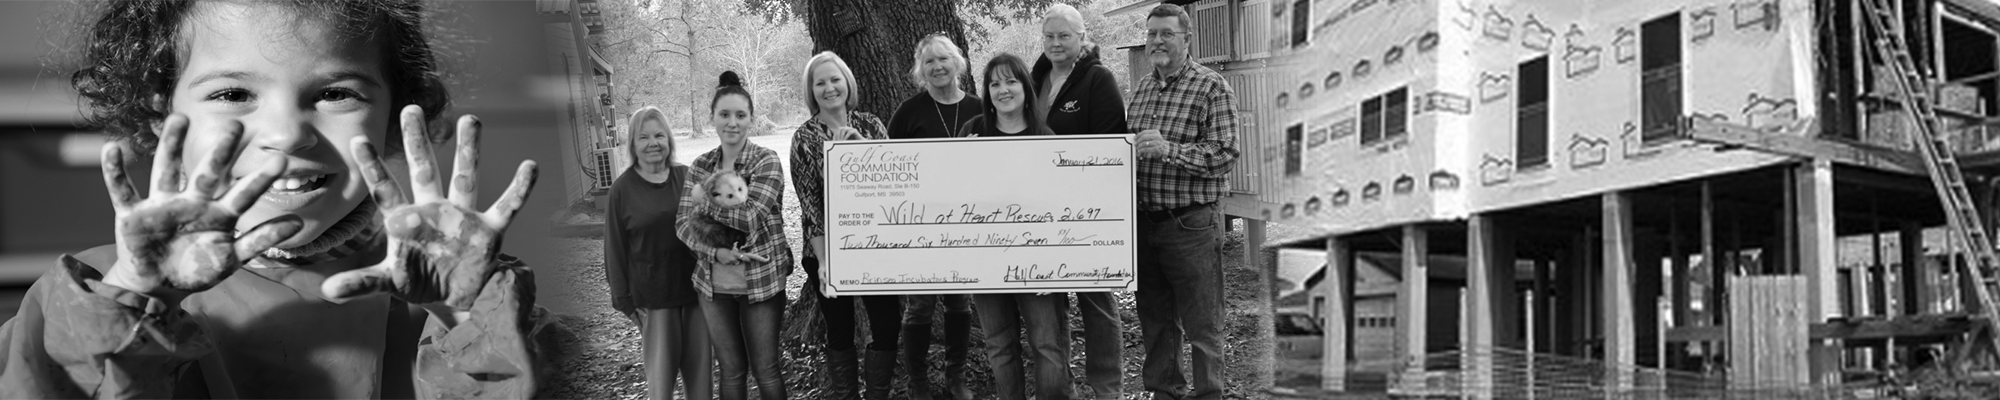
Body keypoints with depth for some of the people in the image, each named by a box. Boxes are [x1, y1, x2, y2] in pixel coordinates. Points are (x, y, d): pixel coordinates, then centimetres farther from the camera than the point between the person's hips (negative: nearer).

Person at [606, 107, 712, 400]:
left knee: (701, 364, 9)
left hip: (698, 286, 2)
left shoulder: (687, 177, 1)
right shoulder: (622, 189, -5)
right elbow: (615, 249, -2)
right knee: (661, 369, 0)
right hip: (653, 294, -2)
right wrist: (624, 299, -4)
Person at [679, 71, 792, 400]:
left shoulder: (766, 162, -9)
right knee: (731, 370, 13)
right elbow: (683, 224, -2)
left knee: (764, 370, 5)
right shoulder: (700, 165, 4)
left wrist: (705, 196, -10)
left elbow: (750, 218, -20)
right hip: (713, 284, 4)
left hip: (761, 281, -4)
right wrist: (716, 251, -19)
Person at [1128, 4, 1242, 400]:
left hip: (1191, 224, -6)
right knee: (1155, 320, 16)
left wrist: (1169, 150, -26)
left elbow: (1224, 155, -16)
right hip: (1144, 221, 6)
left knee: (1201, 326, 0)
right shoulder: (1142, 87, 14)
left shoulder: (1212, 88, -7)